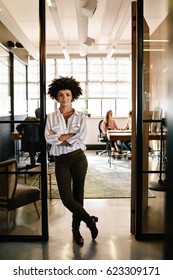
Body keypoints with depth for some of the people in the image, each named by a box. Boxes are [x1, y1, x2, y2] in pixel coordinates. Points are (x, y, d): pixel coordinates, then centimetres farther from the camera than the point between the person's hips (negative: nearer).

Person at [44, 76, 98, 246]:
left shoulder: (81, 116, 3)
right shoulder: (51, 117, 5)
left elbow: (81, 137, -11)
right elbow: (48, 138, -9)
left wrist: (60, 137, -10)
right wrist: (72, 135, -14)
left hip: (78, 158, 0)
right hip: (61, 160, 1)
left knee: (78, 194, 9)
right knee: (66, 198, -7)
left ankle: (76, 229, 30)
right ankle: (90, 220, 17)